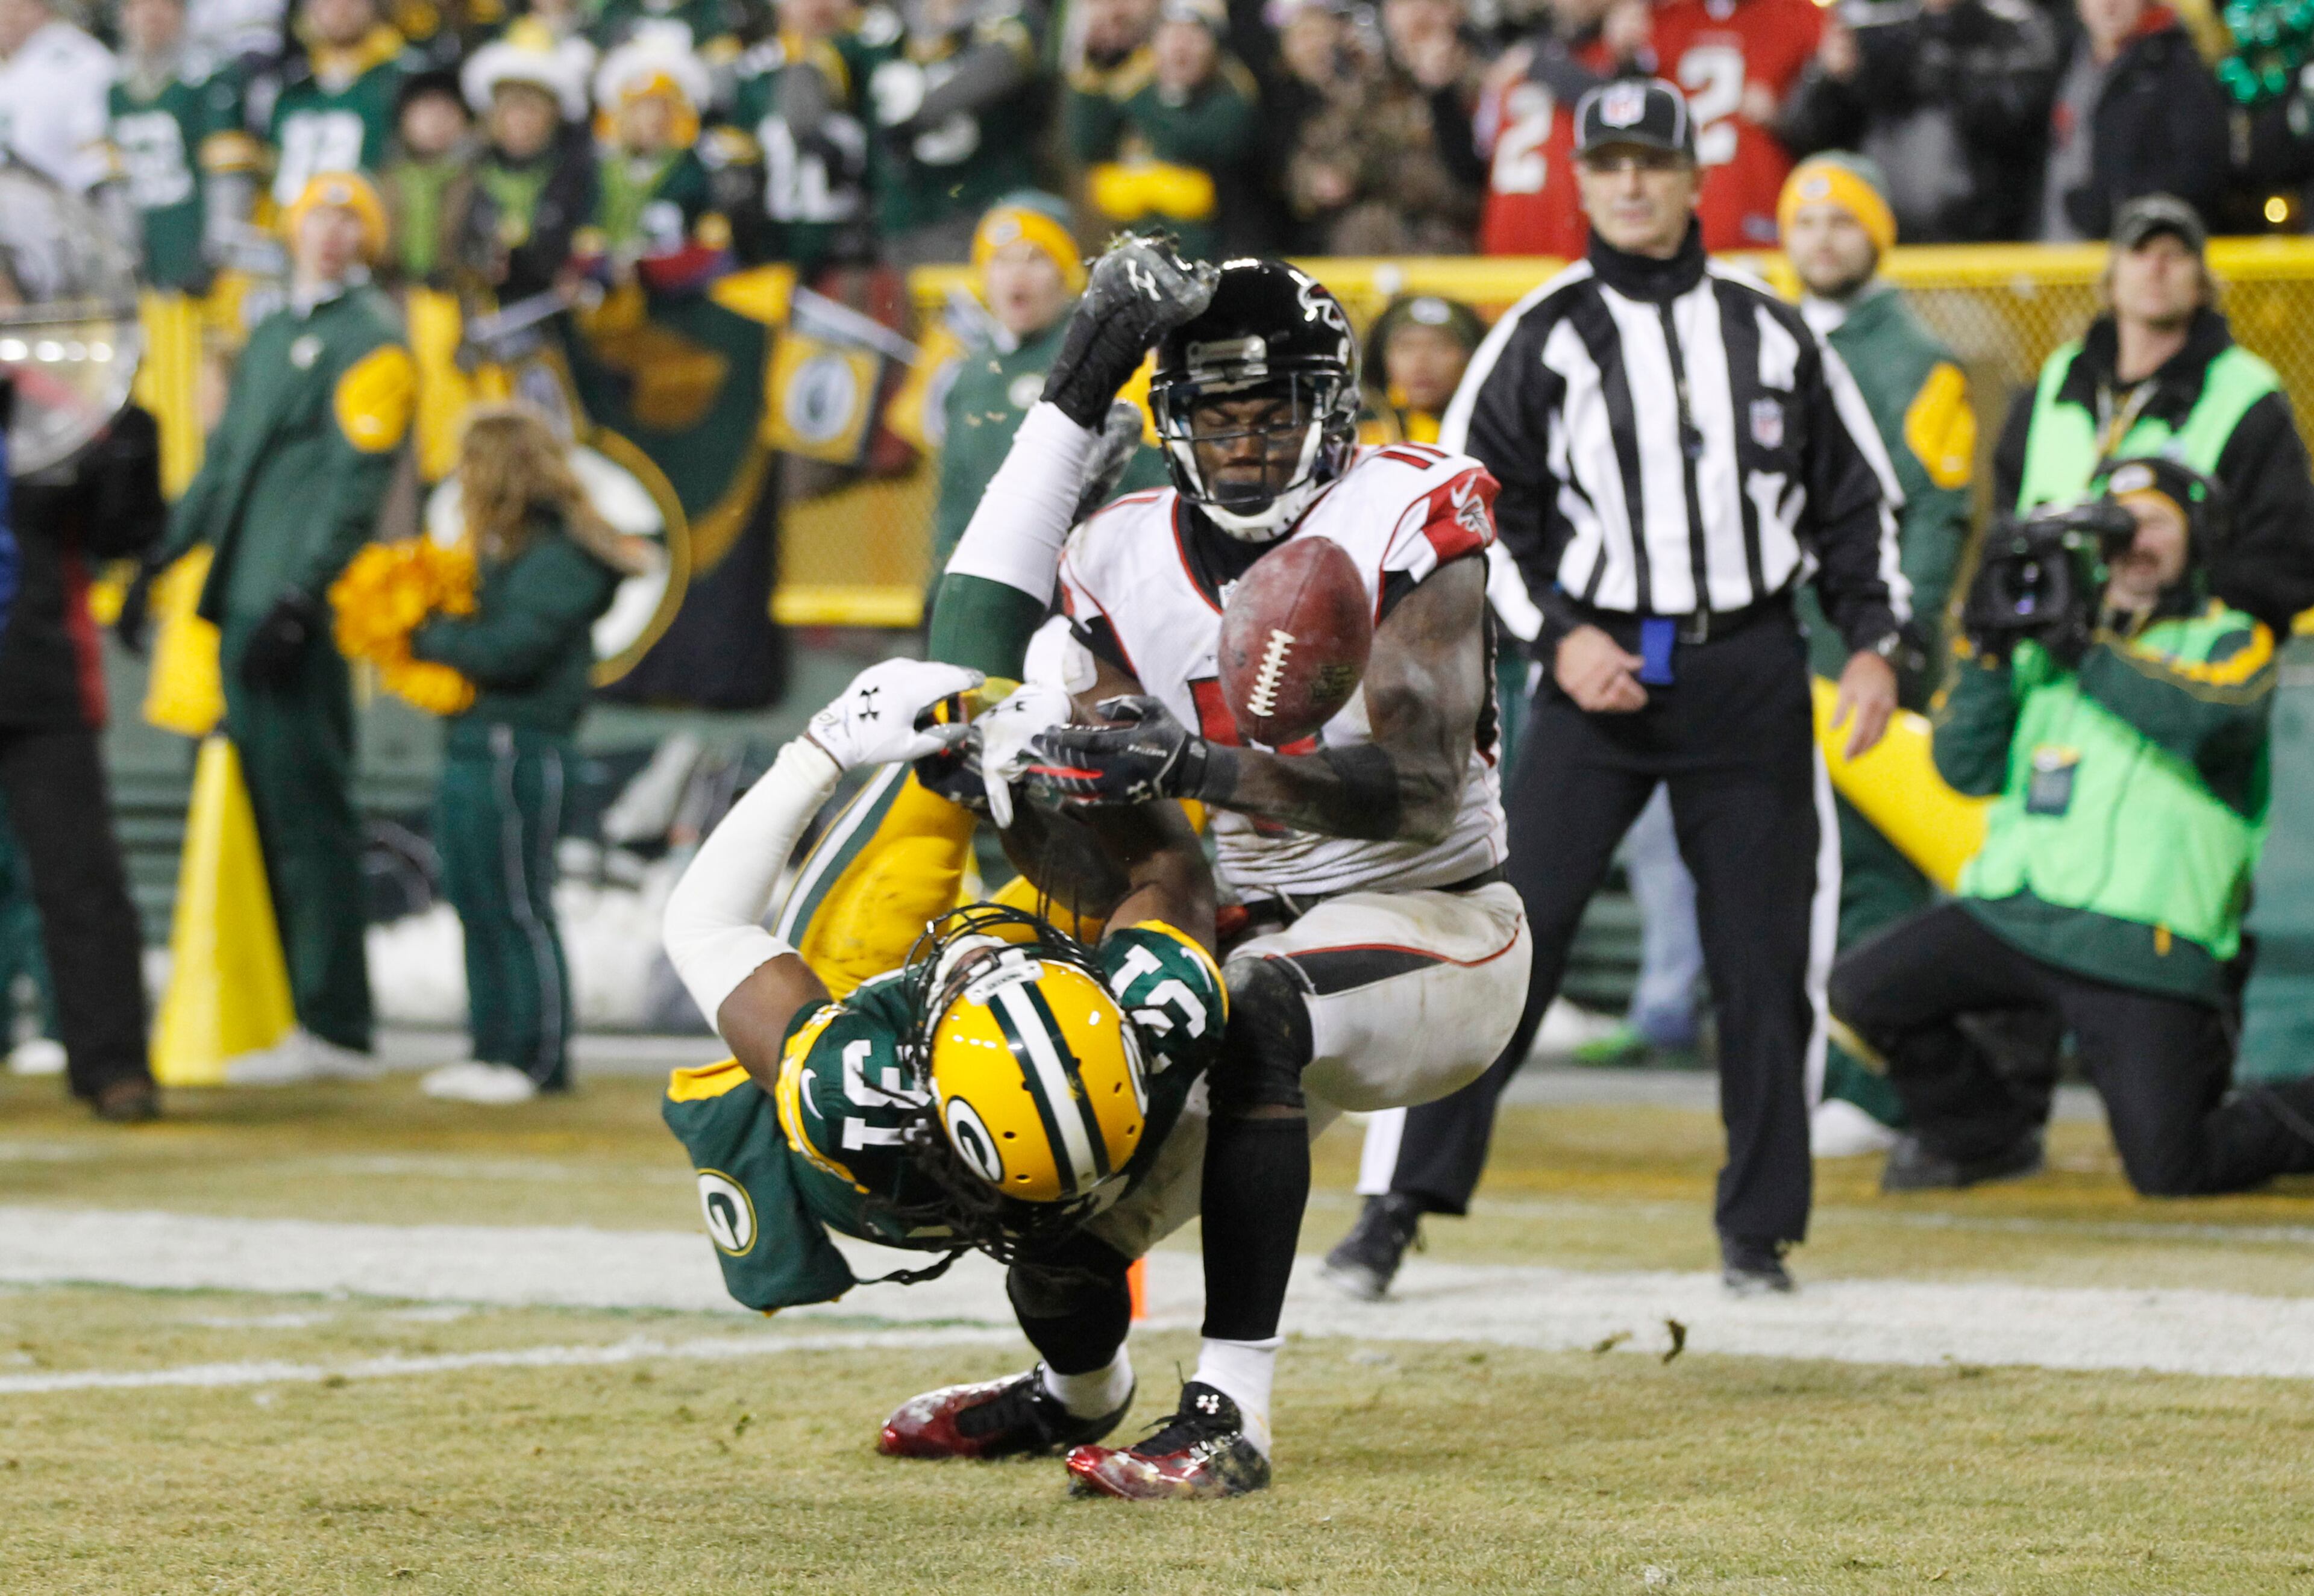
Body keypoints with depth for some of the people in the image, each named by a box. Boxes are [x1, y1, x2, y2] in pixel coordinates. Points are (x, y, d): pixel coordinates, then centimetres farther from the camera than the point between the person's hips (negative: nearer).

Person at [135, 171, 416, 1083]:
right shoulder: (271, 337, 22)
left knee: (307, 808, -11)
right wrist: (164, 555, 22)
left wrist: (298, 598, -21)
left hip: (305, 610, -9)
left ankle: (335, 1030, -12)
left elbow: (357, 480, -14)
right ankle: (291, 1004, 13)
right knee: (269, 807, 9)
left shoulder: (371, 337, -5)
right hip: (244, 599, 9)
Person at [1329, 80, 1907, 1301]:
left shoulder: (1770, 330, 9)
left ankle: (1759, 1230, 13)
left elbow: (1853, 498, 14)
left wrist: (1872, 641, 3)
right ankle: (1404, 1202, -6)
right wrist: (1556, 638, -9)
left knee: (1764, 950, 2)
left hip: (1750, 674, 2)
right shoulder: (1541, 338, 2)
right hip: (1598, 672, -2)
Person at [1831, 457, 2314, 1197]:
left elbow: (2203, 714, -17)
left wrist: (2085, 648, -18)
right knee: (1863, 991, -14)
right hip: (2011, 914, 4)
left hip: (2142, 944, -4)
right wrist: (1987, 650, -5)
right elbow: (1967, 768, 8)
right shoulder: (2044, 642, 18)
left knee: (2166, 1170, -11)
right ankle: (1986, 1135, 11)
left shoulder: (2229, 642, 7)